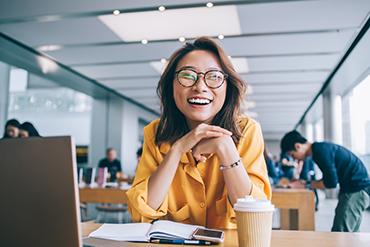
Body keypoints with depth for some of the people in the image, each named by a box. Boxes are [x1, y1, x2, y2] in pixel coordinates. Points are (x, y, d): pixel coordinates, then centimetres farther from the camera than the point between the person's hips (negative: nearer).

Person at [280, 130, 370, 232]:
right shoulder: (321, 148, 12)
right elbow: (328, 178, 17)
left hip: (357, 190, -10)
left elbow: (331, 182, -21)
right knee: (349, 235, 15)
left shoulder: (321, 150, -19)